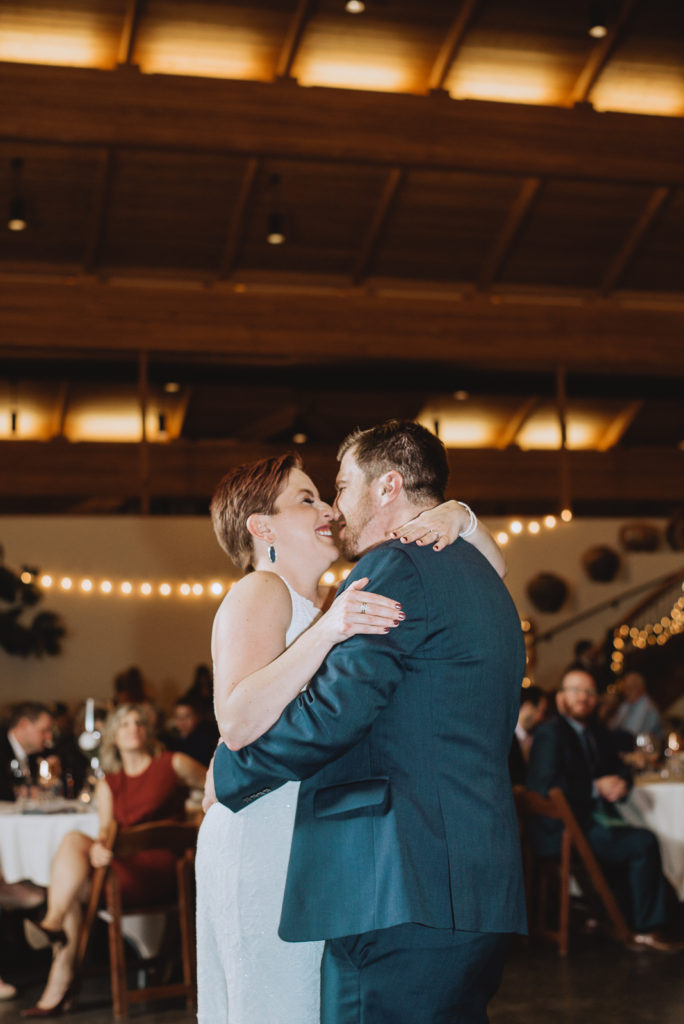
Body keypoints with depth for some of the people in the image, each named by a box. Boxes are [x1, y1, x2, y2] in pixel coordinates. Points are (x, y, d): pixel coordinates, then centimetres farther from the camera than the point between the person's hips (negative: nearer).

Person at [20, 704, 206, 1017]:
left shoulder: (173, 765, 8)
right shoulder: (108, 783, 20)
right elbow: (106, 829, 7)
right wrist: (98, 847, -16)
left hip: (159, 871, -5)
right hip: (122, 867, 5)